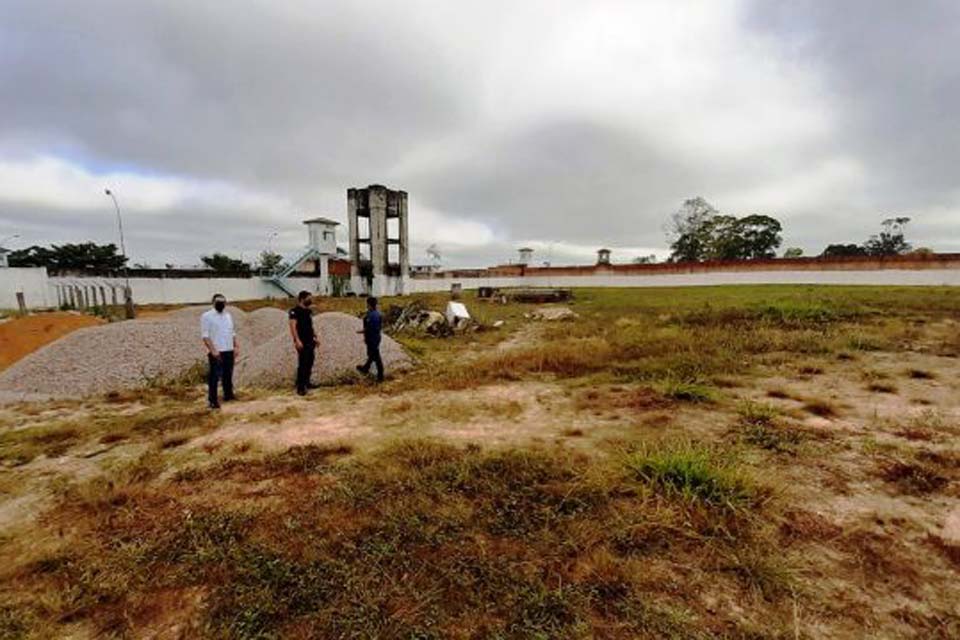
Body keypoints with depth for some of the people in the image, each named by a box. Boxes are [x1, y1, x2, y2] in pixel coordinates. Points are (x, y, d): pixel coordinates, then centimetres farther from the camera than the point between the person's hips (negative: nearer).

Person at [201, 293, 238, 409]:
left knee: (228, 374, 15)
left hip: (229, 351, 6)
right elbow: (205, 335, -12)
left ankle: (228, 394, 28)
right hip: (216, 352, -6)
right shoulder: (207, 316, -6)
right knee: (214, 377, -4)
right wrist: (212, 350, -20)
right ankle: (212, 400, 2)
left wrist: (236, 347, 11)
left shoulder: (228, 315, 13)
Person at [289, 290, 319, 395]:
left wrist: (315, 337, 18)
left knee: (309, 363, 12)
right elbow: (293, 326, -18)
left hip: (310, 341, 8)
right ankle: (300, 387, -4)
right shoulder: (295, 311, -11)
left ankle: (306, 383, 24)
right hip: (302, 342, -8)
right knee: (302, 364, -8)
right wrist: (297, 340, -25)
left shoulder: (308, 311, 14)